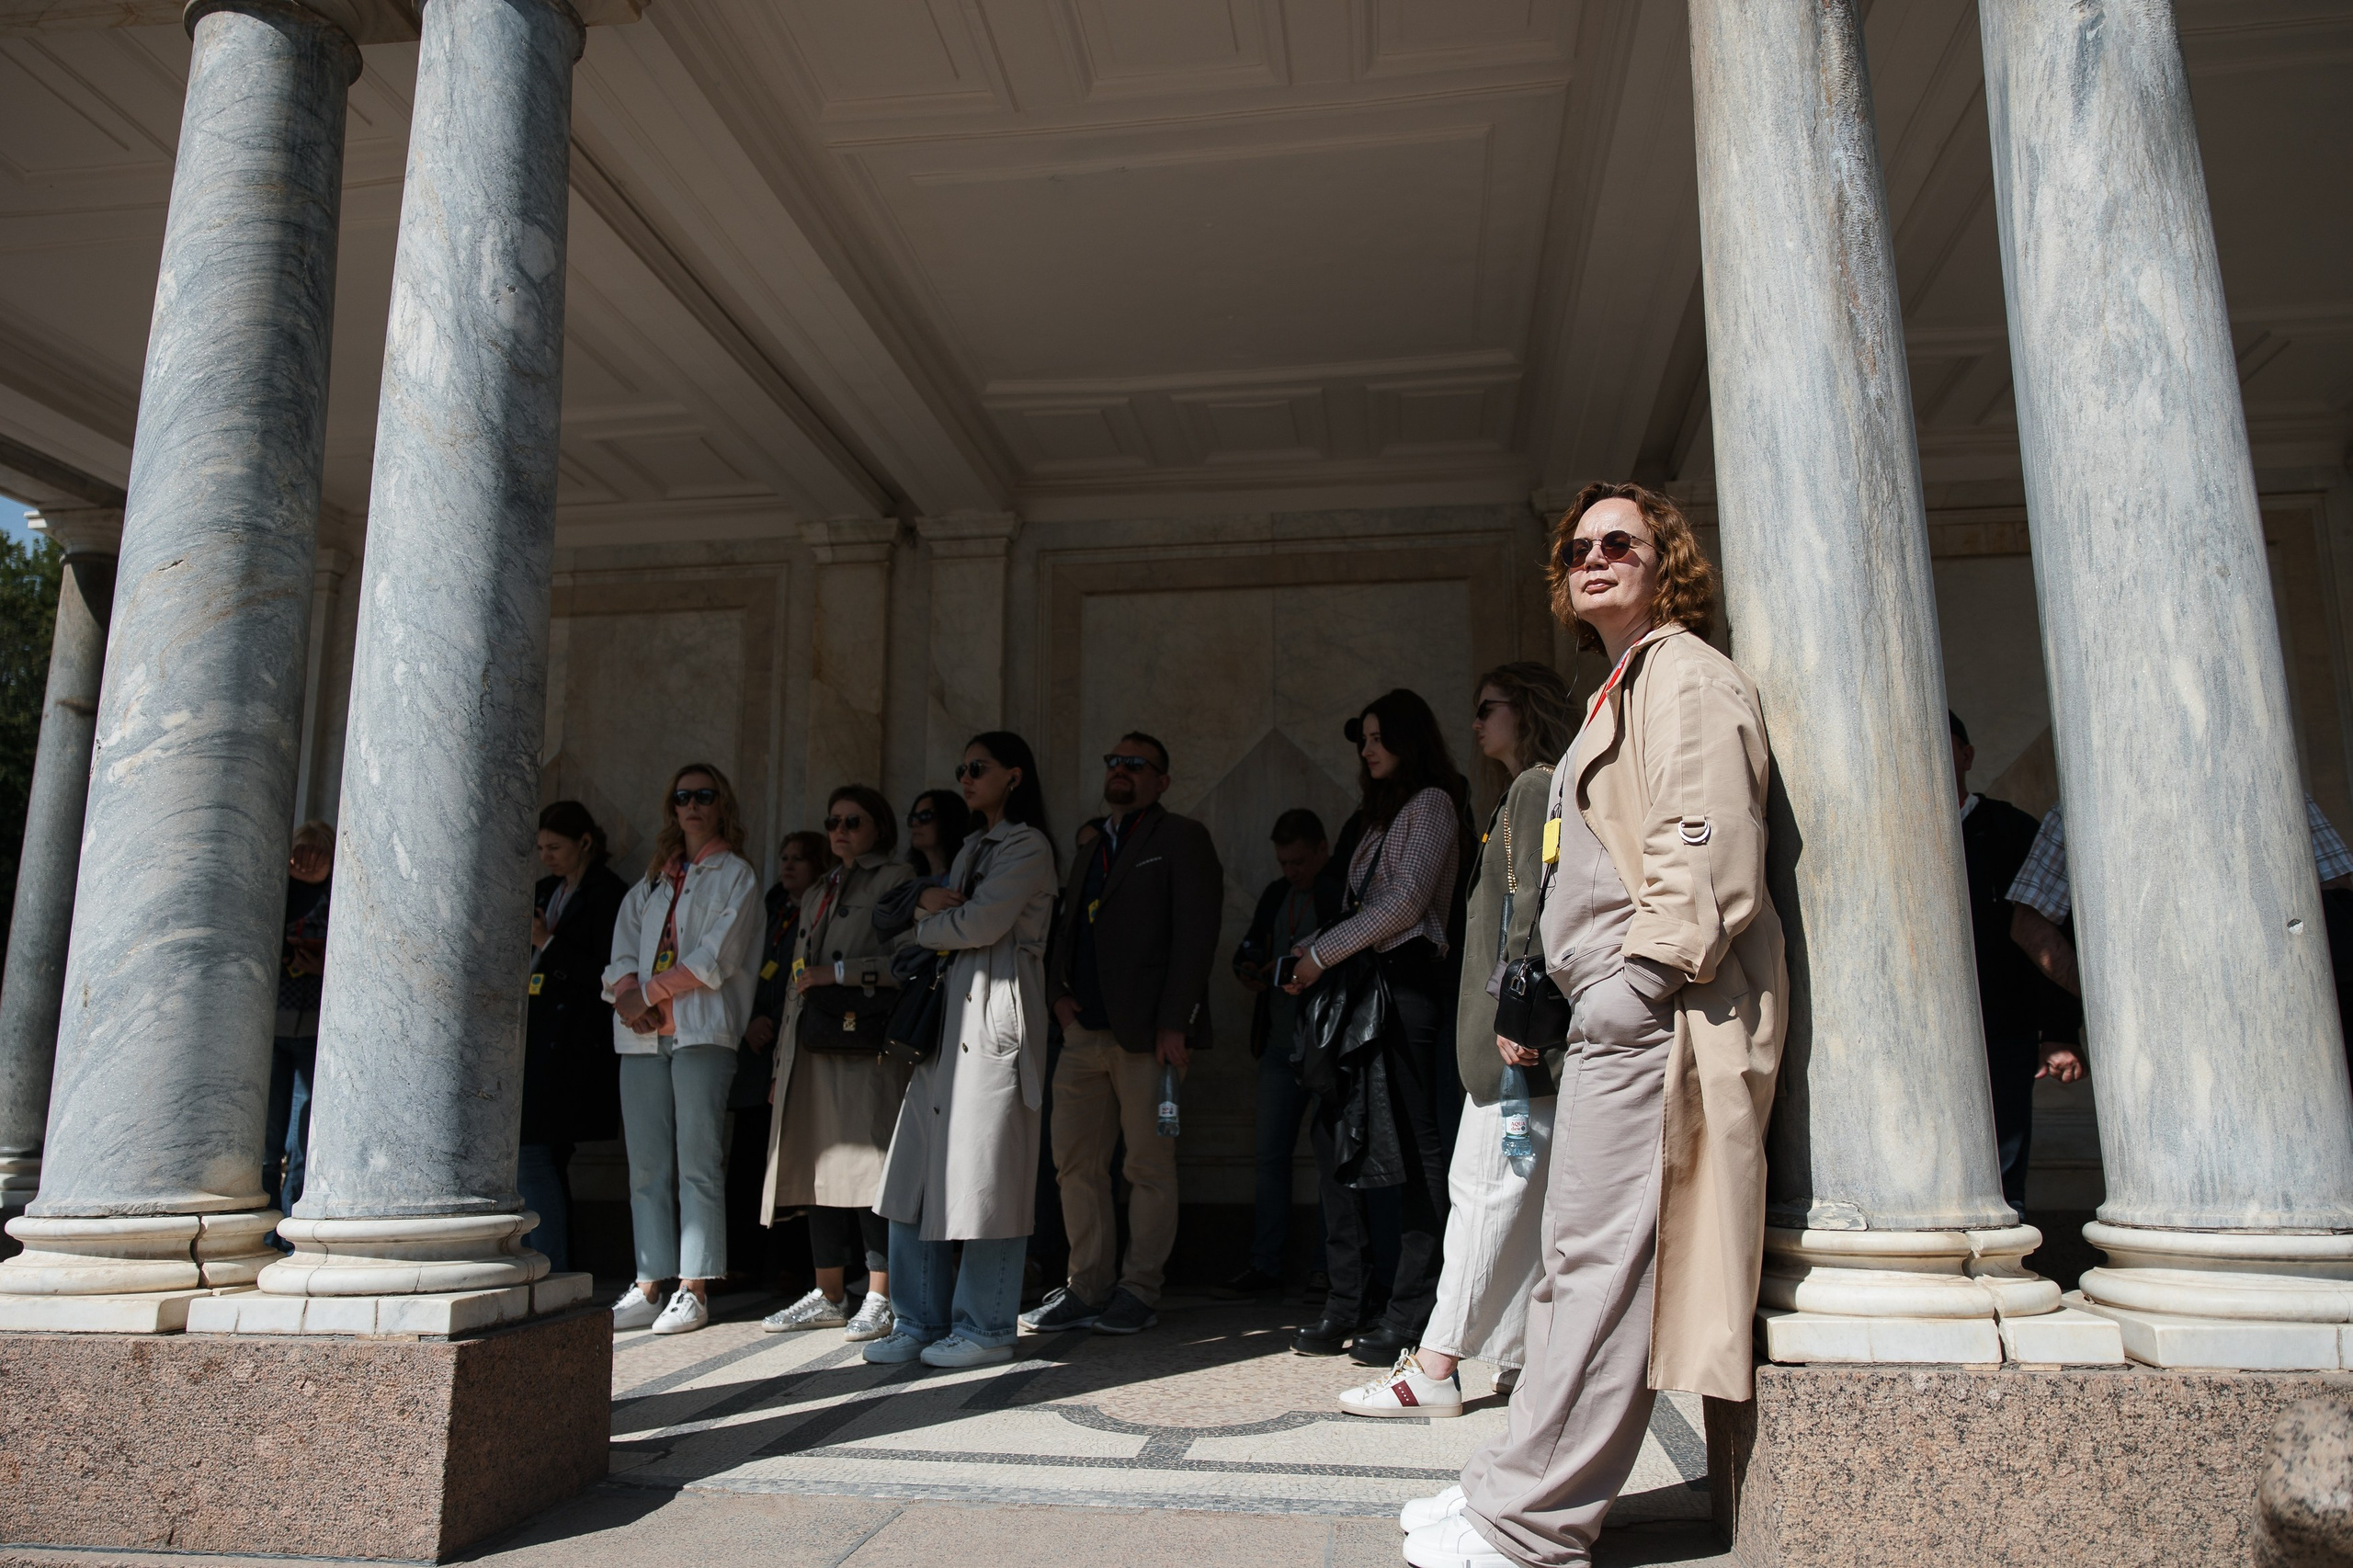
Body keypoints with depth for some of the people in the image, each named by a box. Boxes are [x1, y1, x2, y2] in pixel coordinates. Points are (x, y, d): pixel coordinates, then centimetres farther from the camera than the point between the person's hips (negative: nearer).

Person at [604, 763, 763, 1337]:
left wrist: (650, 991, -8)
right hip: (642, 1033, 5)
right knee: (647, 1163, 3)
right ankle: (648, 1285, 7)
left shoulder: (737, 875, 7)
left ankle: (694, 1289, -3)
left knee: (697, 1162, -6)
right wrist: (628, 995, -7)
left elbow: (718, 955, -5)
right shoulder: (652, 880, 23)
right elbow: (623, 949, 12)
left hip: (703, 1030, -5)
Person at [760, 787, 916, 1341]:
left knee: (868, 1165, -9)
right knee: (820, 1167, 7)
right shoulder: (819, 892, 26)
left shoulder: (896, 879, 3)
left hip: (864, 1042, -7)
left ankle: (880, 1297, -2)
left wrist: (838, 972, -13)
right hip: (813, 1045, 7)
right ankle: (830, 1295, 15)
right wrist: (783, 1059, 20)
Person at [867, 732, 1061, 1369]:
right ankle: (921, 1322, 13)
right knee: (918, 1171, 5)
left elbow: (980, 923, -15)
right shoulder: (972, 848, 24)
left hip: (996, 1009, -9)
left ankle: (986, 1328, 4)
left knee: (983, 1174, -5)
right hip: (949, 1011, 9)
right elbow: (948, 917, 19)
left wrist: (926, 922, 3)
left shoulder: (1027, 846, -4)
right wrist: (928, 898, -3)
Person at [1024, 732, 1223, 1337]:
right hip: (1083, 1032, 7)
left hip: (1145, 1034, -7)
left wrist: (1173, 1022, -15)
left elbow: (1195, 933, -8)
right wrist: (1057, 991, 7)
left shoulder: (1181, 838, 1)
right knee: (1075, 1162, 6)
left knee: (1150, 1166, 0)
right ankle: (1088, 1288, 16)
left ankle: (1139, 1292, 10)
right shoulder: (1092, 849, 23)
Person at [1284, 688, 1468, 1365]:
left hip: (1407, 984, -8)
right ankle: (1345, 1308, 8)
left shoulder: (1431, 803, -1)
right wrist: (1314, 951, 4)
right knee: (1335, 1137, 3)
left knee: (1410, 1144, -6)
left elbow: (1405, 902, -11)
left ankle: (1412, 1315, 0)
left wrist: (1323, 953, -9)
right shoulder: (1382, 815, 25)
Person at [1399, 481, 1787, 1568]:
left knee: (1599, 1255, -7)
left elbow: (1705, 852, -16)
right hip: (1616, 1015, 10)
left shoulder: (1685, 674, -5)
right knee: (1578, 1258, 12)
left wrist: (1636, 981, -20)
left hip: (1651, 1010, -10)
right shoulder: (1620, 691, 25)